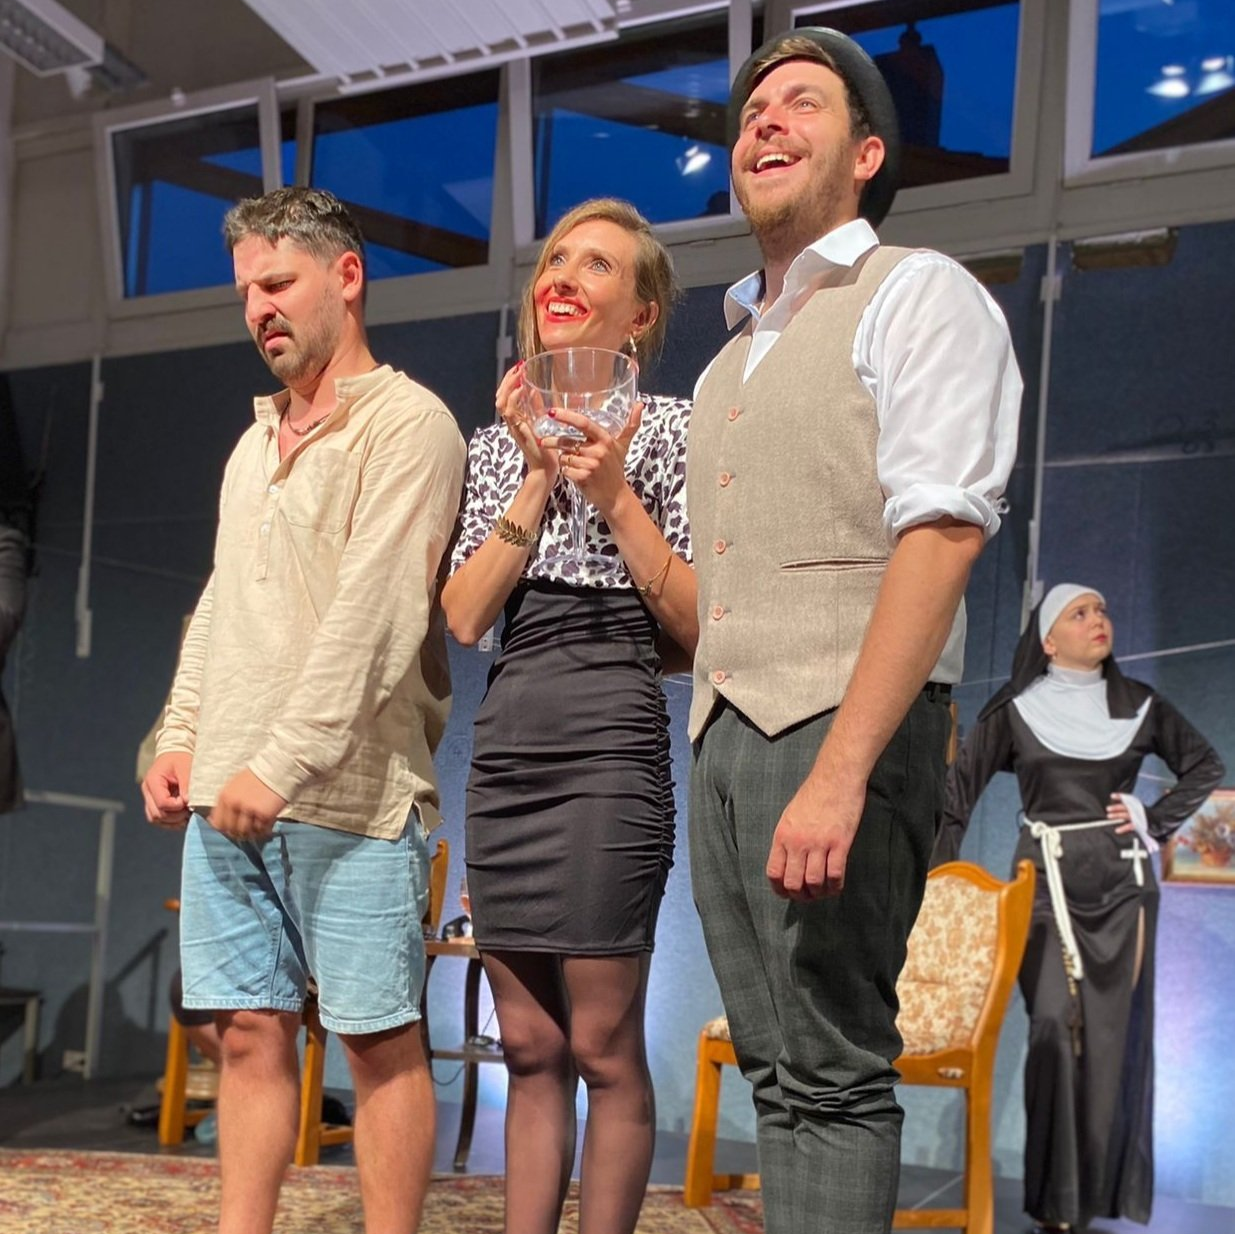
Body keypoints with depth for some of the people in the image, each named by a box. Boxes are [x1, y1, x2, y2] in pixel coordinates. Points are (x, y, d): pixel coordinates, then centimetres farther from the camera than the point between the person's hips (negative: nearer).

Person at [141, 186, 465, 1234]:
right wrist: (182, 739, 12)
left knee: (380, 1039, -1)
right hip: (228, 793, 7)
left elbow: (374, 611, -15)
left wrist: (280, 765, -20)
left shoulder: (408, 423, -5)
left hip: (350, 792, -7)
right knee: (252, 1032, 9)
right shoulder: (255, 443, 20)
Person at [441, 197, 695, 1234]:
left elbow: (699, 625, -4)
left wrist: (614, 494, -11)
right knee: (528, 1046, 9)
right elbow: (464, 616, 3)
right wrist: (539, 477, -4)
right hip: (504, 744, 5)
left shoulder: (668, 427, 2)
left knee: (601, 1045, -2)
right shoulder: (498, 444, 16)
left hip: (611, 740, -5)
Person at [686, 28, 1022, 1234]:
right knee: (777, 1069, 10)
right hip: (721, 729, 8)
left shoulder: (917, 295, -1)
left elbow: (939, 536, -15)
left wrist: (838, 769, -23)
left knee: (831, 1067, -6)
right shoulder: (727, 365, 22)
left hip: (840, 722, -7)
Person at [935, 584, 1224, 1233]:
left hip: (1122, 883, 2)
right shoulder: (1014, 711, -1)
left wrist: (1155, 821, 3)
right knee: (1056, 1029, -8)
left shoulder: (1138, 704, 6)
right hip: (1048, 882, -2)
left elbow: (1205, 765, 17)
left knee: (1116, 1034, 2)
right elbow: (959, 788, -4)